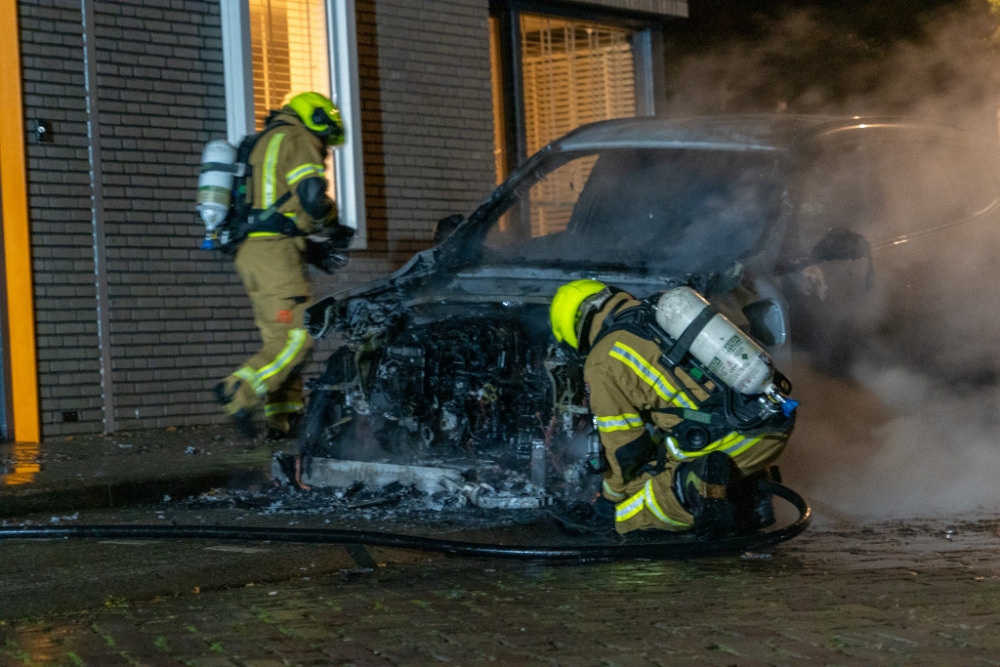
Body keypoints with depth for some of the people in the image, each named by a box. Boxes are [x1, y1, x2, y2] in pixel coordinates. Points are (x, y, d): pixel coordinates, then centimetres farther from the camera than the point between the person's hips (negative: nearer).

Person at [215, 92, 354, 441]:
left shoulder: (263, 144, 28)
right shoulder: (298, 140, -1)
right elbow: (312, 197, -15)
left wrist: (310, 249, 23)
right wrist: (335, 228, 5)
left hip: (250, 249, 10)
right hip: (275, 251, -10)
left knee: (279, 338, 10)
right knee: (298, 335, -13)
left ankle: (283, 418, 7)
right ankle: (240, 391, -20)